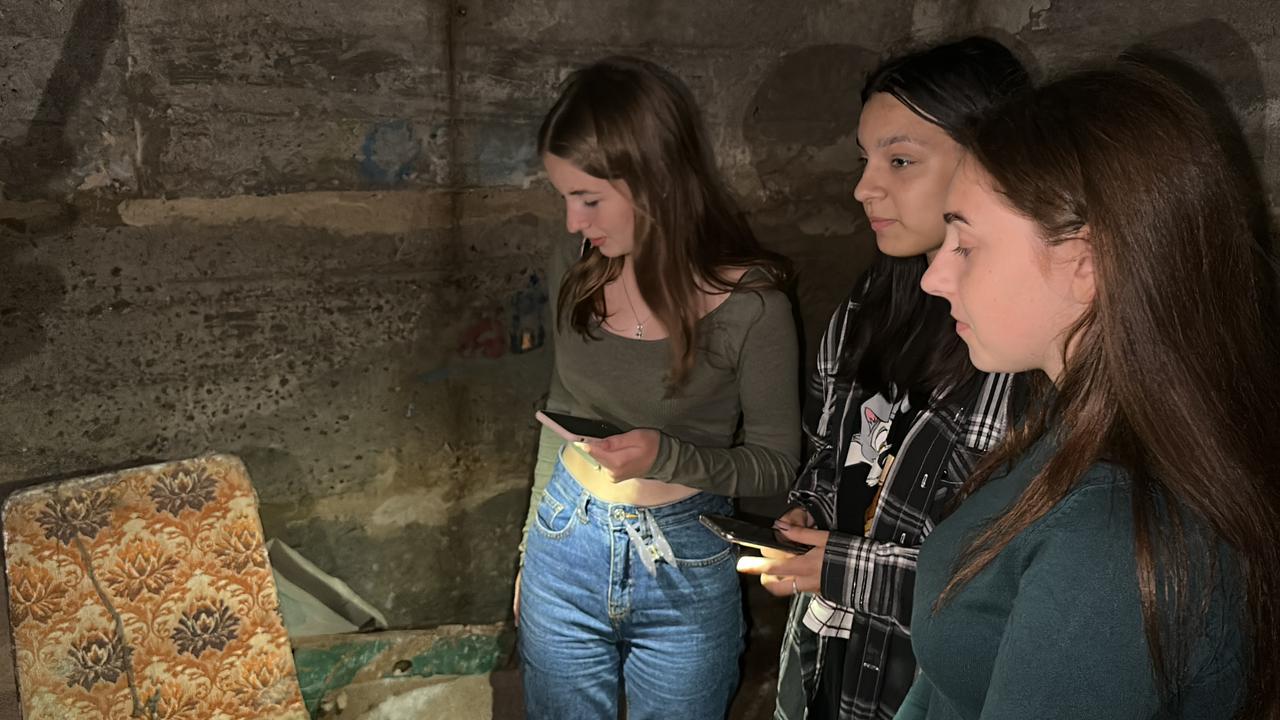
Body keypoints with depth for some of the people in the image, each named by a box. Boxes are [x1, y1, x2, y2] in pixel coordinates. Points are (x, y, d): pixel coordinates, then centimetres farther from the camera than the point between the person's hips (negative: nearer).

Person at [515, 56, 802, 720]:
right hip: (566, 544, 4)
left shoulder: (750, 305, -19)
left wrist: (667, 456, -26)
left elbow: (775, 465, -9)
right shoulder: (575, 269, -6)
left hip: (686, 565, -3)